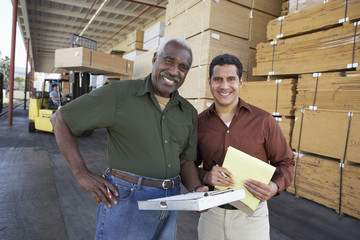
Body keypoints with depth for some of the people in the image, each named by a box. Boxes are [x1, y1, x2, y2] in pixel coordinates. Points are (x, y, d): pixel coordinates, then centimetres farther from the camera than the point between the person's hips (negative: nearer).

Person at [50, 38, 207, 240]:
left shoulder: (189, 113, 5)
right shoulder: (119, 93, -10)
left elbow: (185, 160, 11)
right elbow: (61, 119, -5)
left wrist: (197, 191, -8)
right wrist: (82, 174, -10)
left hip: (170, 201, 6)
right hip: (126, 200, -5)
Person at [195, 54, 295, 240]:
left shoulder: (263, 120, -8)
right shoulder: (199, 122, -4)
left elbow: (285, 162, 1)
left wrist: (275, 186, -18)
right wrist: (204, 176, -18)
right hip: (211, 213, 2)